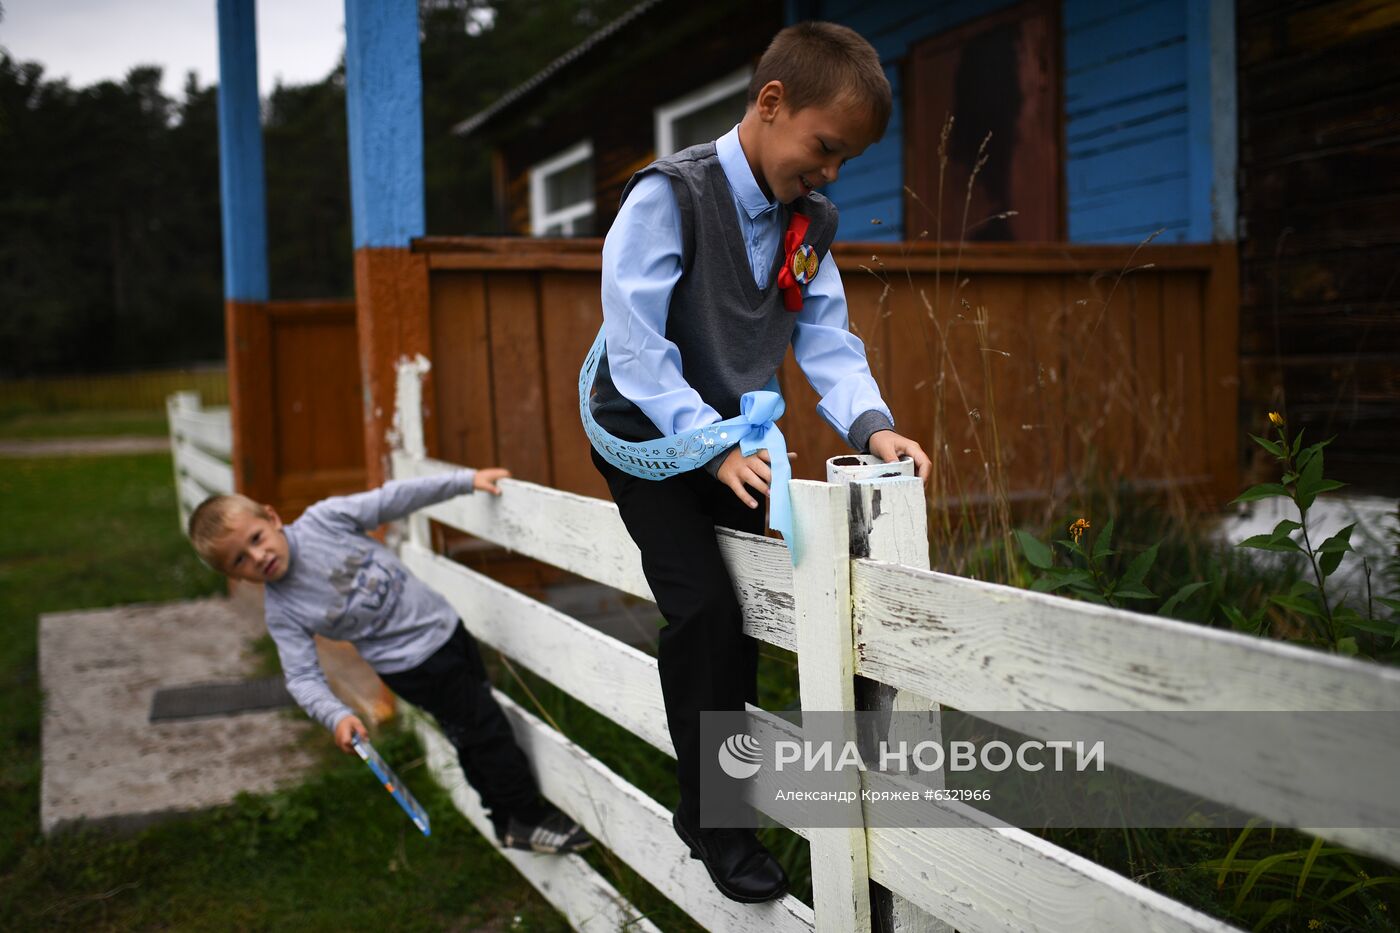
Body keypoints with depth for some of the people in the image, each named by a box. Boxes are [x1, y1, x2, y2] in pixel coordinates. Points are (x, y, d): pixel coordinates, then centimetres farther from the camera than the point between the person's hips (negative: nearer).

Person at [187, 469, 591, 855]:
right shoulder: (281, 612, -15)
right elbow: (303, 677, -16)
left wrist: (466, 480, -12)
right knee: (485, 730, -2)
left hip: (443, 623, 4)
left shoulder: (322, 520, -13)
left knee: (475, 737, 16)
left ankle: (507, 820, 35)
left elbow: (394, 500, -9)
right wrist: (336, 716, -34)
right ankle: (529, 819, 17)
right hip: (414, 665, -4)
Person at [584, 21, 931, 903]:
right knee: (705, 609, -15)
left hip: (731, 439, 7)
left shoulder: (811, 222, -1)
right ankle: (712, 821, 0)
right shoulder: (670, 194, -21)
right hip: (648, 435, -6)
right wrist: (714, 446, -32)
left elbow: (827, 339, -2)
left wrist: (871, 424, -21)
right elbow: (636, 346, -26)